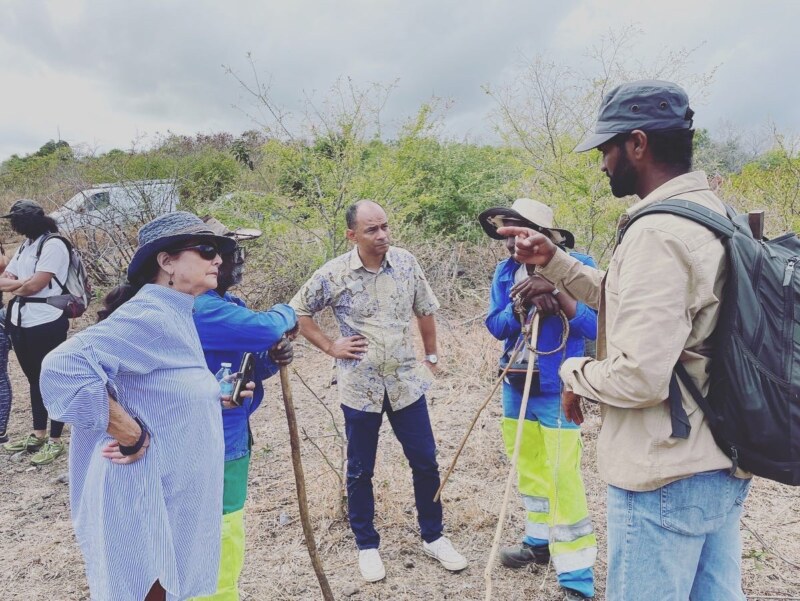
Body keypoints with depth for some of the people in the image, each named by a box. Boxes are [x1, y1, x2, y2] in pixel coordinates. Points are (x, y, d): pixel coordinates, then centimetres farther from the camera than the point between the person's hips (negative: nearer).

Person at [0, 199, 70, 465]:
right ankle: (38, 434, 30)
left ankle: (55, 441, 11)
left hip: (46, 325, -8)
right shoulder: (25, 246, 14)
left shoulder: (53, 245, -12)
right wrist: (22, 283, -7)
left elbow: (34, 286, -17)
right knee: (34, 379, 17)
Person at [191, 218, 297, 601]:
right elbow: (264, 329, -35)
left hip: (225, 438, 10)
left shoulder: (226, 305, 9)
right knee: (221, 550, 2)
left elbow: (250, 365, 13)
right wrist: (285, 314, -12)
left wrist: (273, 358, -10)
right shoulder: (200, 307, -24)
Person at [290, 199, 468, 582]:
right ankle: (367, 546, 31)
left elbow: (425, 310, 10)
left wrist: (431, 356, 12)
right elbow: (297, 312, 2)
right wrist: (330, 347, -5)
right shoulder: (333, 274, -11)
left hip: (406, 382, 2)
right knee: (360, 471, 11)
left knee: (425, 462, 10)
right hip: (360, 388, -2)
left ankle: (433, 537, 31)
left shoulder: (406, 263, -3)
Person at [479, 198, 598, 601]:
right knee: (529, 469, 20)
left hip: (556, 389, -5)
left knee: (563, 479, -4)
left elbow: (595, 326, -18)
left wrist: (554, 290, -28)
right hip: (515, 386, 6)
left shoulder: (576, 265, -12)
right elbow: (495, 326, -2)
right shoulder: (505, 271, 3)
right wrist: (524, 301, -20)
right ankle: (539, 540, 41)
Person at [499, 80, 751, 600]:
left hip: (666, 478, -9)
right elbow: (633, 304, 17)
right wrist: (553, 261, 9)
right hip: (722, 465, 9)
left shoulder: (657, 232, -23)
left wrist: (577, 374, -9)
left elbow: (639, 377, -28)